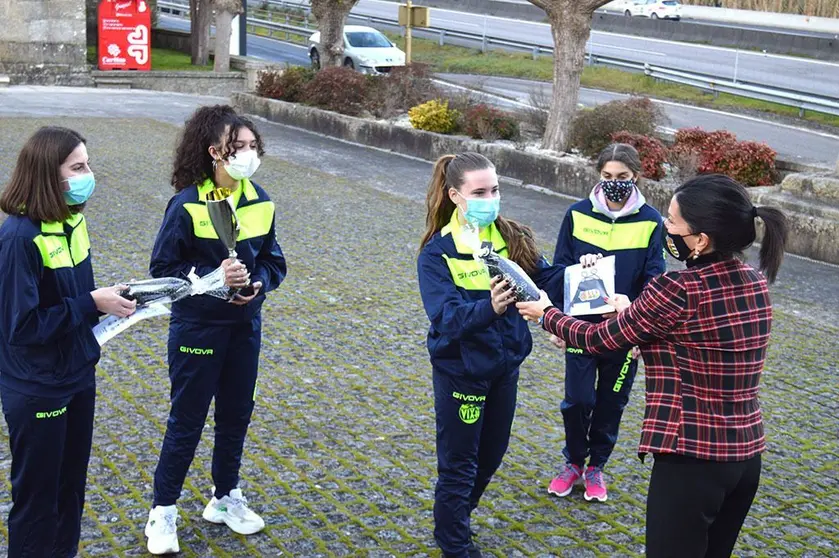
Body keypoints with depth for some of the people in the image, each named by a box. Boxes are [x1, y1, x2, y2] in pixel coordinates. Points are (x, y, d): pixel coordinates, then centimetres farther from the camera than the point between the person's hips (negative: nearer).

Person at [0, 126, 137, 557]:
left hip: (77, 376, 8)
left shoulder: (71, 220, 2)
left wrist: (108, 298, -5)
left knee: (71, 487, 20)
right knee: (37, 497, 9)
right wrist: (91, 304, -22)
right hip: (37, 390, -8)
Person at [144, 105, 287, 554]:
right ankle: (163, 512, 20)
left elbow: (273, 260, 7)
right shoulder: (187, 204, -16)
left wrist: (258, 282, -13)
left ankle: (226, 498, 34)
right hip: (197, 327, -5)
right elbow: (162, 269, -14)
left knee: (236, 414, 16)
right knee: (187, 419, 4)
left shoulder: (259, 201, -1)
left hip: (245, 325, 5)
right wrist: (213, 278, -26)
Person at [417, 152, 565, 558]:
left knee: (491, 454, 22)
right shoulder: (437, 253, -17)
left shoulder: (513, 238, -4)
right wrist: (489, 307, -45)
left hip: (505, 366, 5)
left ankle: (456, 519, 47)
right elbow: (446, 317, -27)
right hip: (460, 372, -5)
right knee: (459, 463, 9)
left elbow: (544, 280, -5)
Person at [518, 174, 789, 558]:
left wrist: (546, 314, 11)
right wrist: (635, 315, 27)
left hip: (690, 460, -7)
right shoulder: (756, 282, 2)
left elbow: (599, 339, -7)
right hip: (746, 455, 8)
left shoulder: (675, 290, -20)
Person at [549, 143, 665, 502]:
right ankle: (574, 462, 26)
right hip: (582, 324, 0)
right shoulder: (578, 214, -3)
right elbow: (559, 267, 2)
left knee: (612, 401, 11)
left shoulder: (650, 222, -5)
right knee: (577, 398, 2)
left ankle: (596, 466, 30)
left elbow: (653, 281, -3)